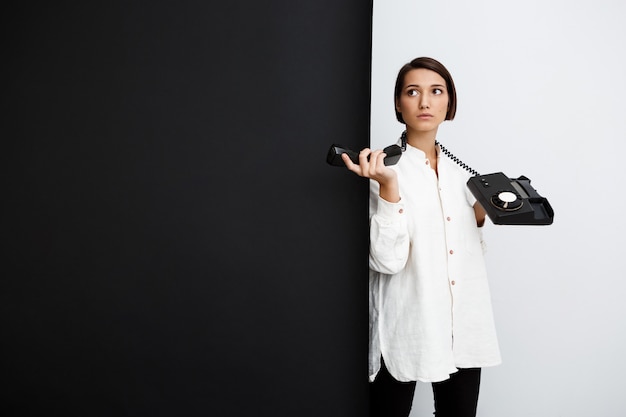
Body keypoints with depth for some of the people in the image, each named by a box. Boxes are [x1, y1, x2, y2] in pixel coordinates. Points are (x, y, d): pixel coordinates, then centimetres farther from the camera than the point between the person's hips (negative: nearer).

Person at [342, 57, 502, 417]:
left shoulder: (459, 167, 8)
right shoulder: (387, 167, -9)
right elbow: (387, 260, -20)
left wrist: (481, 215, 2)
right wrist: (388, 186, -27)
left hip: (463, 327, 5)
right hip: (406, 329, -5)